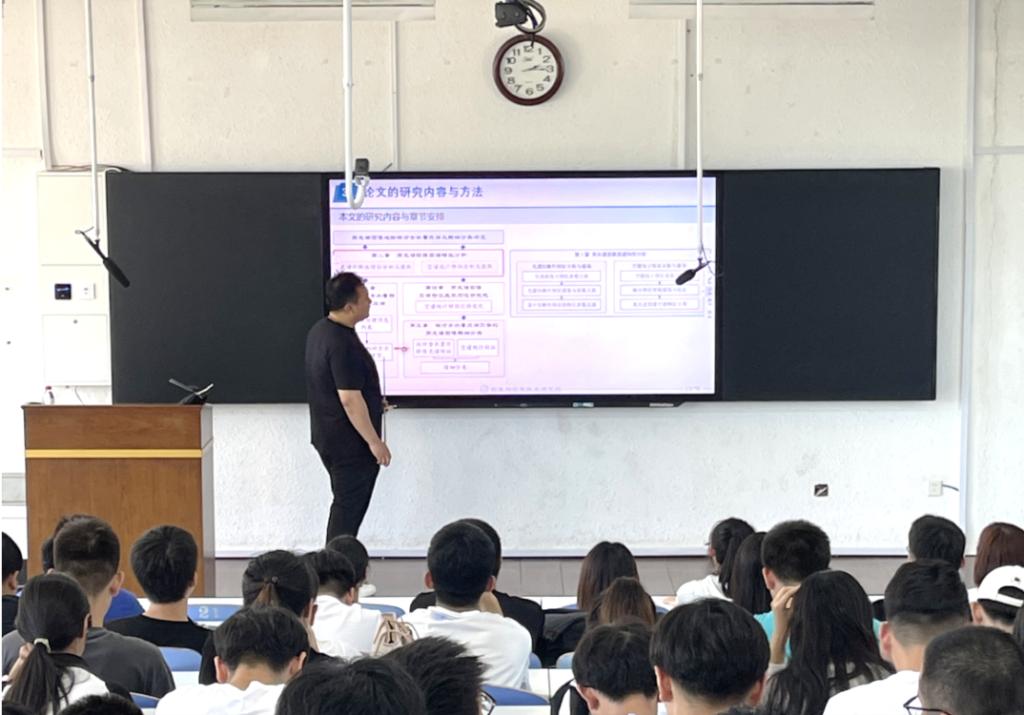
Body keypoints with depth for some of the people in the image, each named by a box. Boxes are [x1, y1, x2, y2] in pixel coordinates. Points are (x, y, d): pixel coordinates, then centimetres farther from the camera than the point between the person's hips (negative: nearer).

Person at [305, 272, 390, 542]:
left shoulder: (319, 330, 6)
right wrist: (374, 441, -20)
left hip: (327, 436, 10)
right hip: (350, 443, -10)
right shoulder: (343, 344, -26)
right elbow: (349, 399, -27)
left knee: (346, 504, 20)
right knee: (349, 509, 0)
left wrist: (373, 401, 26)